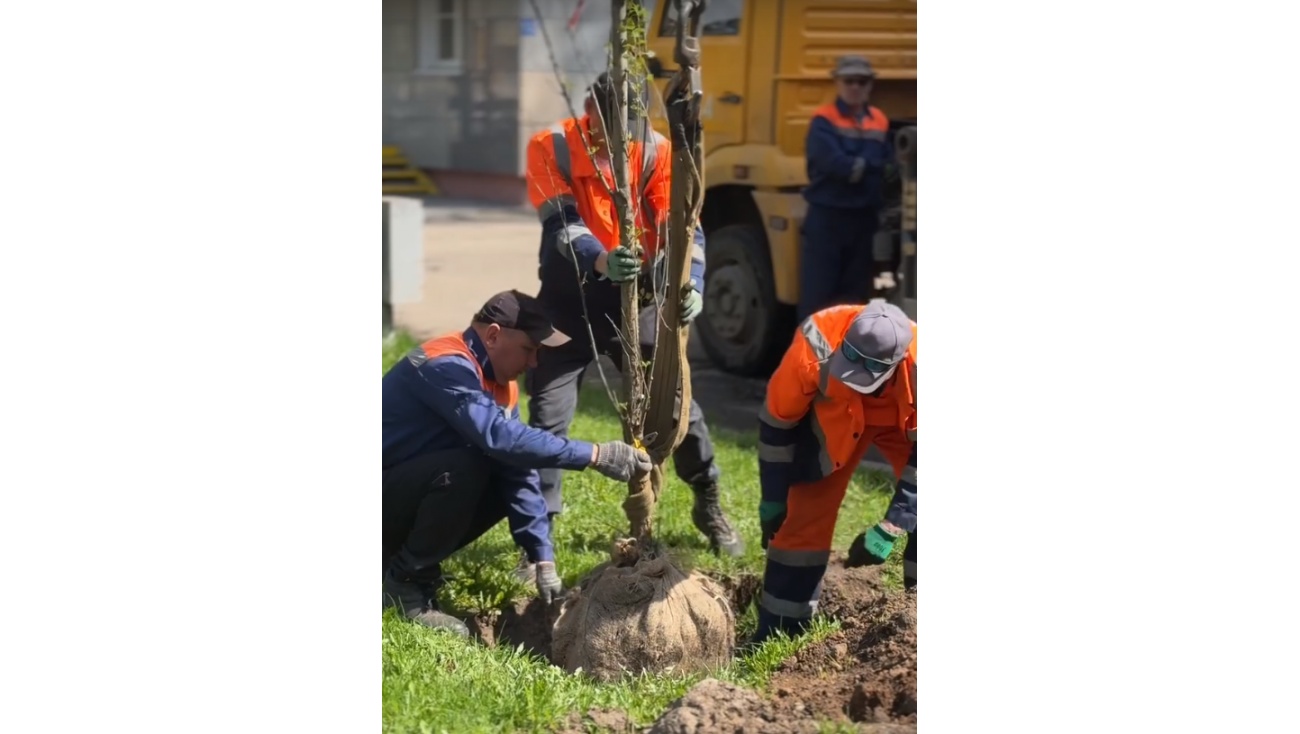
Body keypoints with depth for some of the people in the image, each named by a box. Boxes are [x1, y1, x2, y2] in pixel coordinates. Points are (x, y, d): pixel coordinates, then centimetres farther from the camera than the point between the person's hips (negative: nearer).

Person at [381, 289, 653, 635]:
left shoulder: (499, 382, 4)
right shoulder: (446, 366, -24)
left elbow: (519, 475, 0)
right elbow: (499, 436, -38)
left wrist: (544, 560, -7)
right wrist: (595, 455, -37)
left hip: (419, 487, 9)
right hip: (385, 492, -9)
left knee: (511, 470, 0)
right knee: (466, 468, -30)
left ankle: (404, 555, 8)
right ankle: (405, 581, -10)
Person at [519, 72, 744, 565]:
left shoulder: (658, 152, -10)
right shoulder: (550, 149, -15)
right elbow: (560, 225, -25)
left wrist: (691, 284, -38)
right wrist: (601, 261, -46)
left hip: (636, 296, 1)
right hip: (570, 297, -1)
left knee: (675, 400, 8)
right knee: (548, 416, -5)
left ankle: (709, 507, 30)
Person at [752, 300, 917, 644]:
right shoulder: (815, 347, -39)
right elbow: (777, 419, -21)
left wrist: (891, 528, -28)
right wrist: (773, 499, -13)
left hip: (904, 420, 0)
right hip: (835, 417, 0)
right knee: (803, 515, -4)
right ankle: (777, 633, 8)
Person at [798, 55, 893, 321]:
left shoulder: (880, 122, 11)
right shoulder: (824, 120, -6)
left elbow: (888, 167, 4)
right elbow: (835, 163, -21)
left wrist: (859, 167, -13)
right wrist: (872, 167, -14)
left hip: (864, 219, 5)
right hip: (826, 219, -5)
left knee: (855, 292, 12)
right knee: (817, 293, -5)